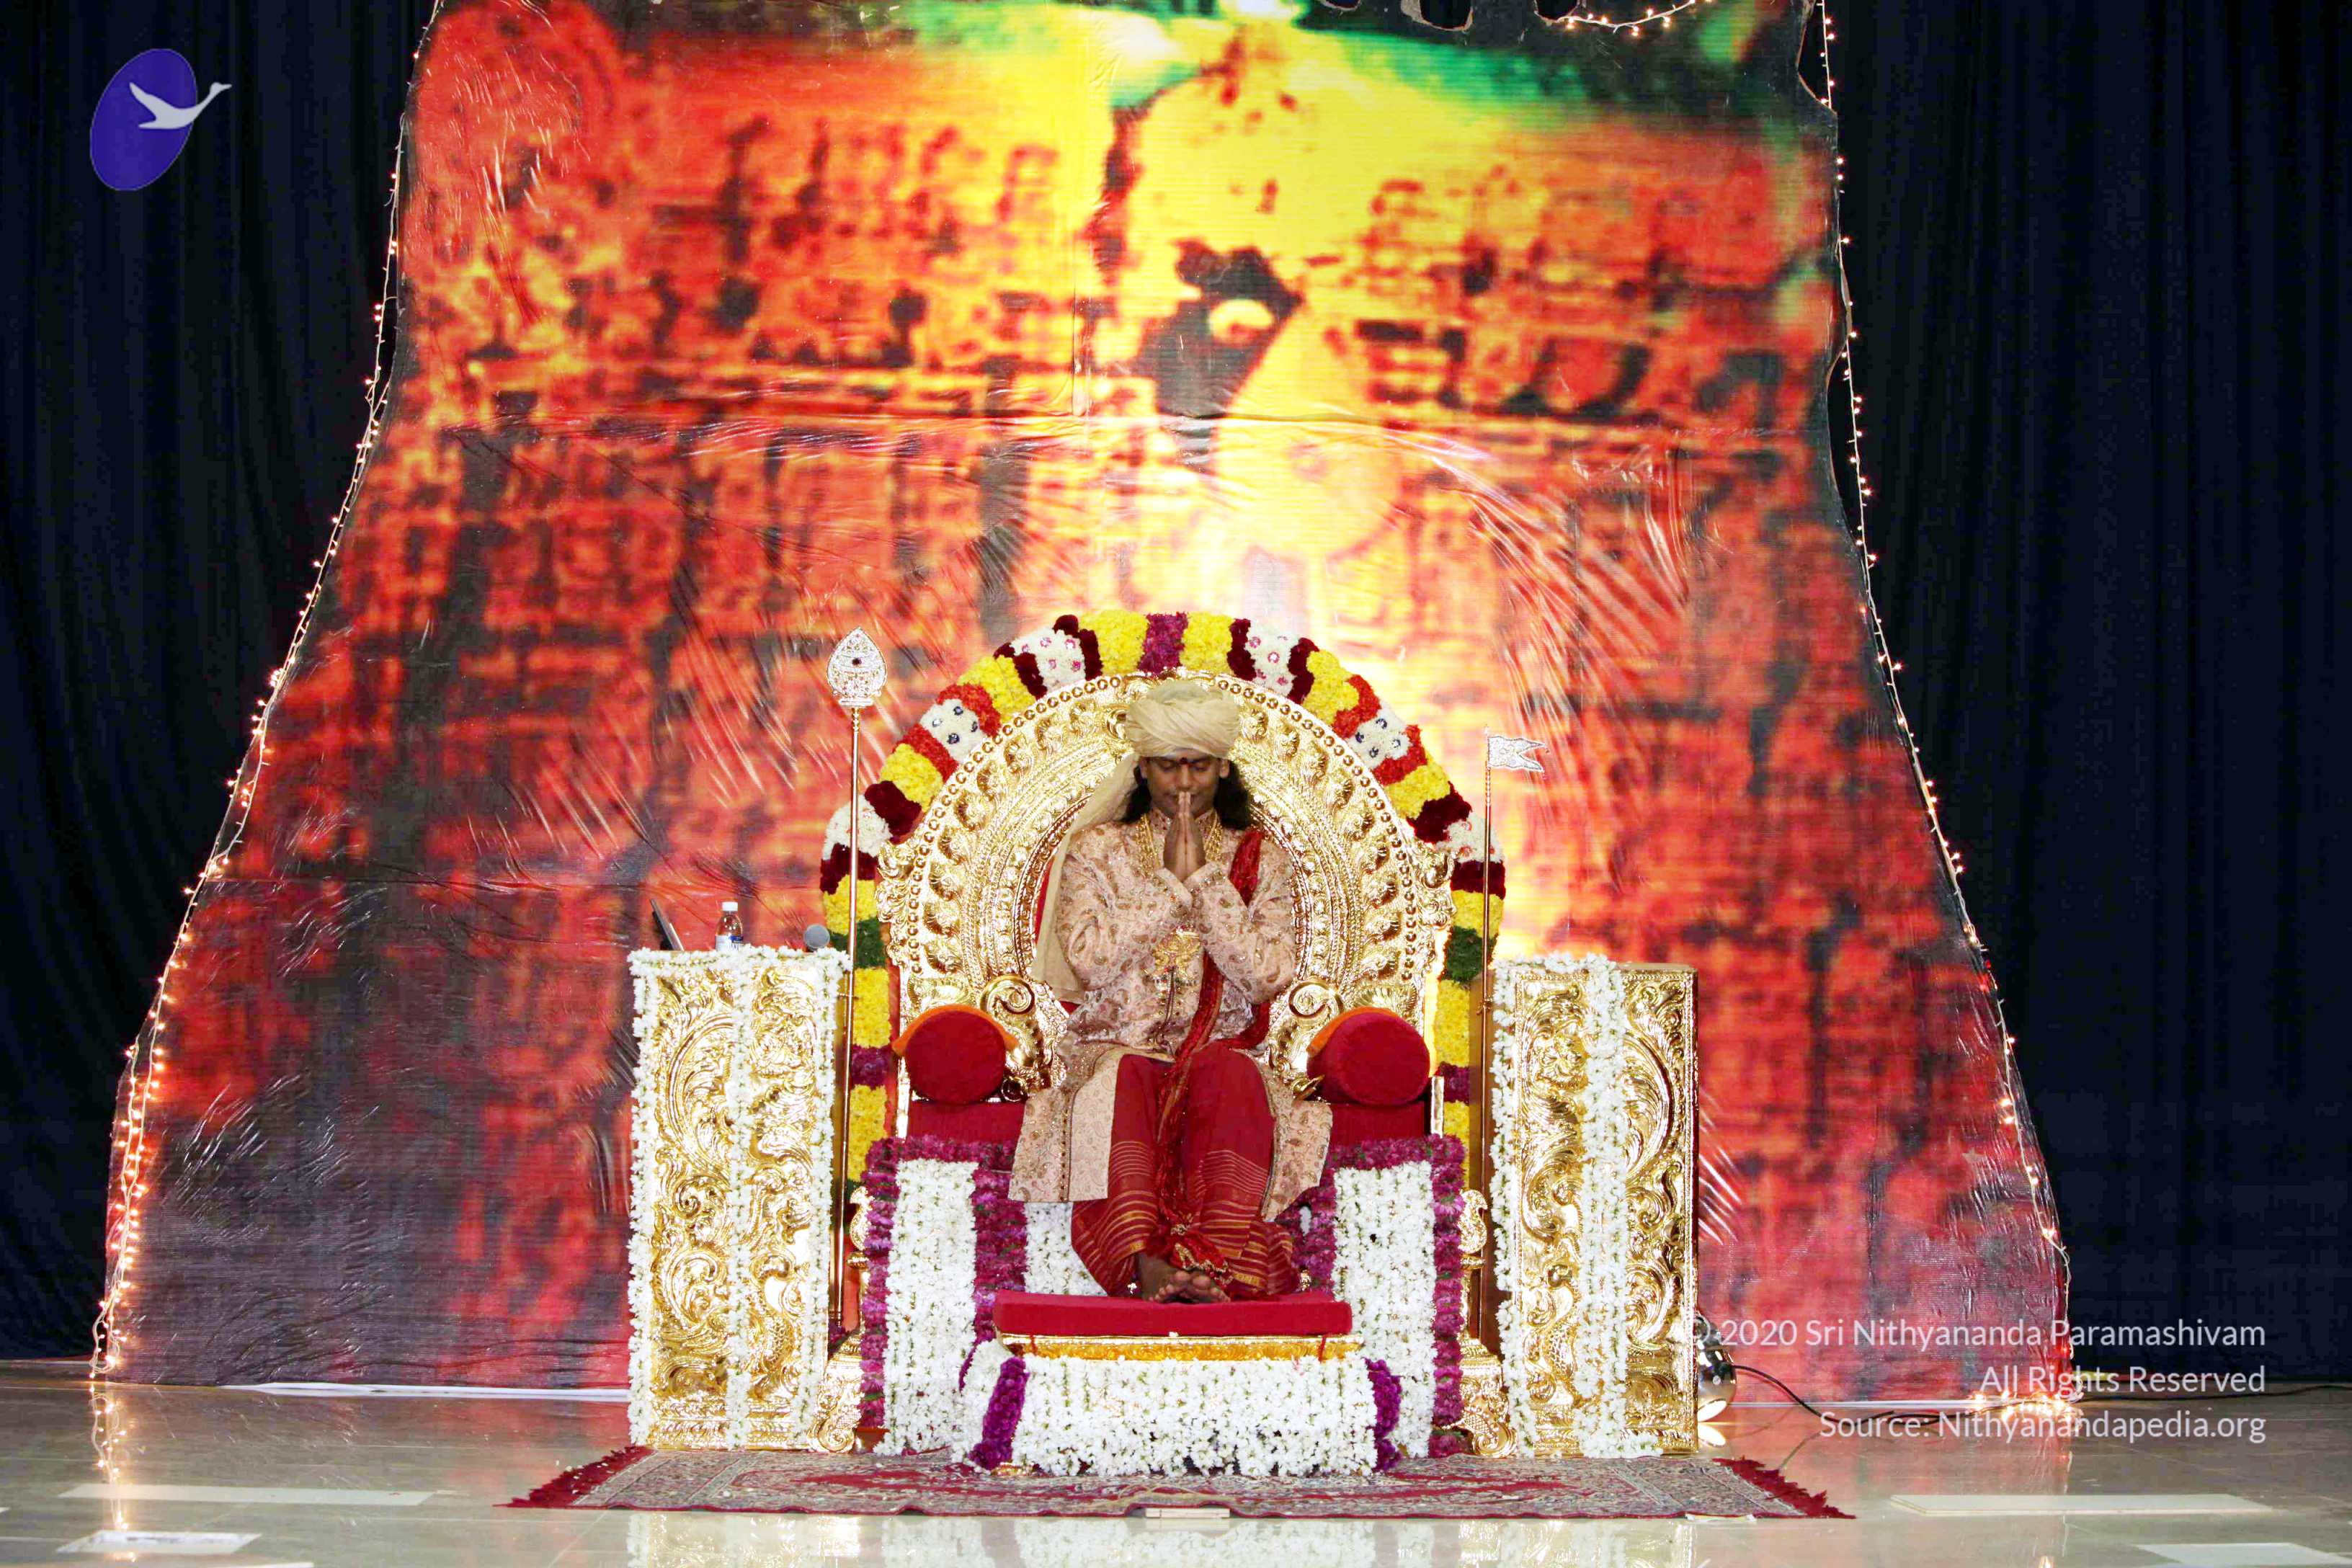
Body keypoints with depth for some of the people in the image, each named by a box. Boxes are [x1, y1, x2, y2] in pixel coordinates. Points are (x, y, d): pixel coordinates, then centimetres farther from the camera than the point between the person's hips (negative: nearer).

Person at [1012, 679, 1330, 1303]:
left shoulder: (1261, 859, 12)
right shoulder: (1095, 849, 11)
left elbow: (1267, 976, -4)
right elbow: (1090, 960, -7)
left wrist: (1205, 878, -6)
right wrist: (1171, 881, -7)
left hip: (1222, 1056, 0)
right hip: (1116, 1050, 0)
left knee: (1229, 1075, -35)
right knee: (1119, 1084, -36)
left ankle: (1218, 1264, -53)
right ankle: (1142, 1264, -55)